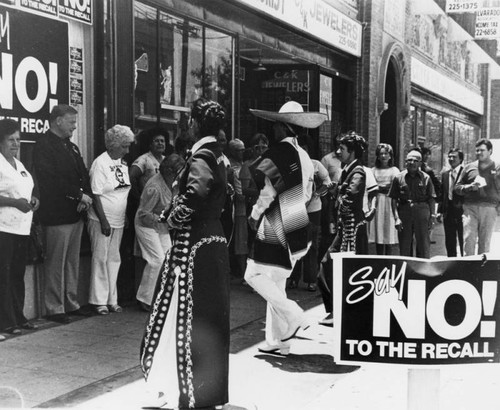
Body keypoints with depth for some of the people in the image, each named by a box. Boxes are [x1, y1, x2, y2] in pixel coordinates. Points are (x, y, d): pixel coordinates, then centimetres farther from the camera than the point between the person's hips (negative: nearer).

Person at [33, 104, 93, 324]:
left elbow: (83, 174, 16)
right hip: (57, 215, -8)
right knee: (56, 263, -1)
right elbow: (51, 180, -19)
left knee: (73, 262, 13)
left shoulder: (71, 147, 19)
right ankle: (54, 308, 6)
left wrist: (87, 196, -3)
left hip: (76, 213, 8)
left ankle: (71, 304, 21)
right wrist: (79, 194, -17)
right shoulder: (44, 145, -9)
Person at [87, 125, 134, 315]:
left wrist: (126, 216, 10)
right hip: (102, 221, -7)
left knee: (114, 260, 11)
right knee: (100, 259, 0)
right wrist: (104, 221, -18)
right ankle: (99, 301, 7)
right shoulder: (100, 163, -13)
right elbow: (96, 195, -15)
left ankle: (111, 299, 18)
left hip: (118, 221, 7)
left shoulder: (122, 163, 9)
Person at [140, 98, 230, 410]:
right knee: (210, 316, 16)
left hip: (195, 246, -9)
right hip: (215, 240, 9)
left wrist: (171, 218, -10)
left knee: (190, 317, 1)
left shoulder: (200, 157, -16)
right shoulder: (218, 156, 11)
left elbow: (192, 198, -28)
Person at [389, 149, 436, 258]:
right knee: (404, 247, 7)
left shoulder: (425, 178, 5)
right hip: (404, 211, 1)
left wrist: (432, 216, -3)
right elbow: (394, 199, 2)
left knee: (424, 245, 1)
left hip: (422, 212, -1)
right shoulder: (399, 178, 5)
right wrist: (396, 218, -6)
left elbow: (431, 199, 5)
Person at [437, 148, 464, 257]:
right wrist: (440, 211, 8)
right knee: (449, 242, 11)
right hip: (448, 213, 6)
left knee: (463, 241, 1)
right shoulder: (445, 174, 13)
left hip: (461, 212, -6)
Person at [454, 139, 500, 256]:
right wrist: (469, 187, -6)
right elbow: (457, 187, 13)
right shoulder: (469, 168, 12)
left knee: (485, 242, 2)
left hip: (489, 208, -1)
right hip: (470, 208, 1)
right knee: (468, 240, -8)